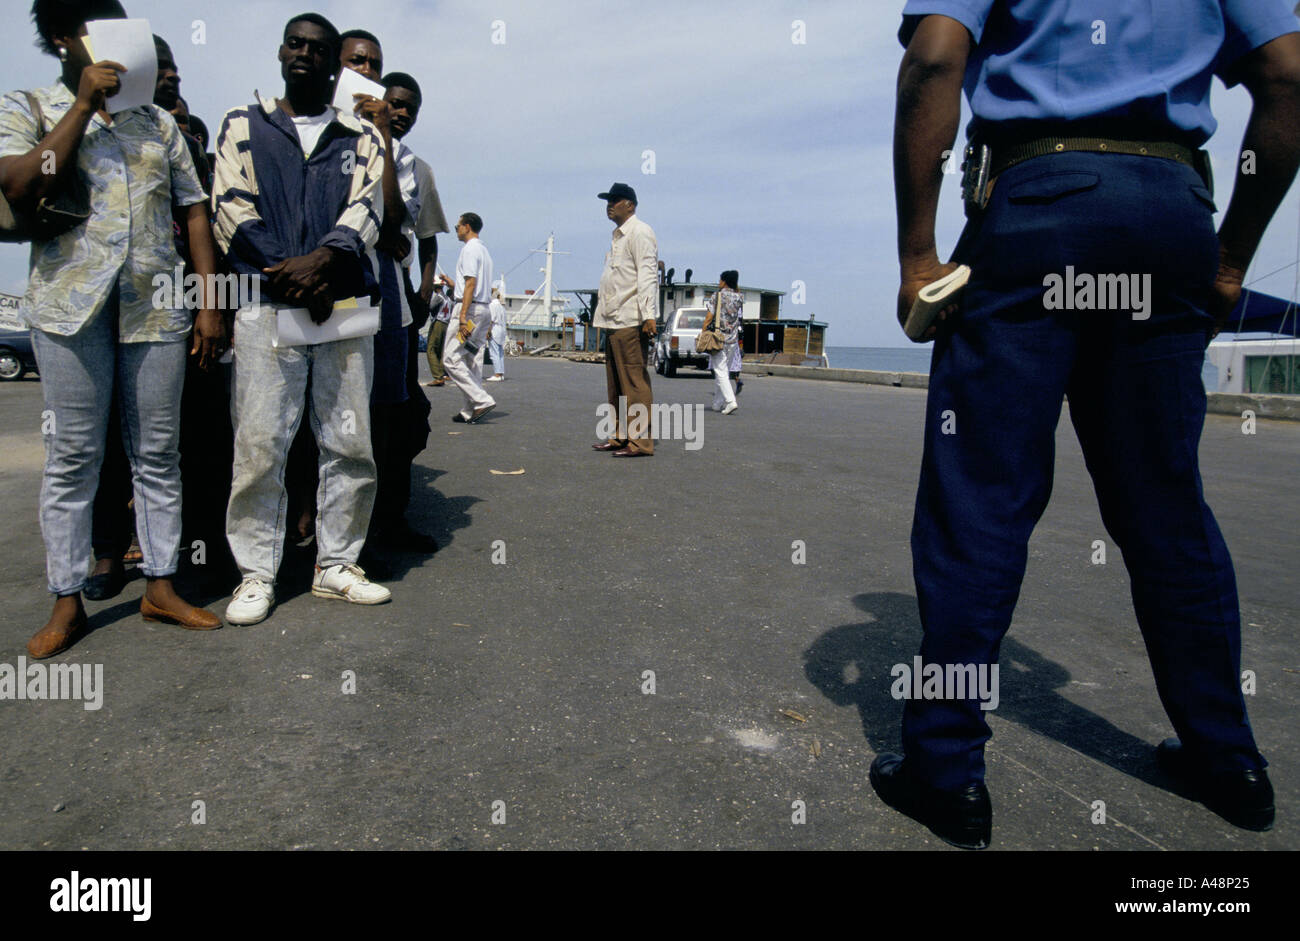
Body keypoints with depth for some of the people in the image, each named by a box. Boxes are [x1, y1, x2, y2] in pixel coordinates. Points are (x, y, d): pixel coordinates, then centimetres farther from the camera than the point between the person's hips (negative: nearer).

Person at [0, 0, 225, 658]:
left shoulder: (158, 122, 18)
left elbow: (193, 210, 14)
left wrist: (209, 304, 4)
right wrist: (84, 104, -6)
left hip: (157, 307, 3)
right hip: (71, 306, -2)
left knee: (158, 455, 5)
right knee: (72, 457, 1)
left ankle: (160, 588, 15)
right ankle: (67, 602, 12)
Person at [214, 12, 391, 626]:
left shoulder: (360, 137, 17)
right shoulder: (243, 125, 16)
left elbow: (366, 209, 2)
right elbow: (231, 210, 4)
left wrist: (321, 260, -17)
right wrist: (290, 275, -10)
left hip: (344, 304, 2)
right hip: (265, 305, -1)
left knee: (350, 443, 2)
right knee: (258, 445, -4)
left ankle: (336, 564, 14)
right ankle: (256, 573, 8)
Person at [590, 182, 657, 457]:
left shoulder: (640, 232, -6)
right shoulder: (618, 236, 24)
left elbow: (647, 275, -15)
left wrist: (649, 314, -23)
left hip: (631, 321, -10)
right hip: (615, 321, 10)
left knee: (634, 381, -9)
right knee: (616, 383, 12)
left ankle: (640, 441, -7)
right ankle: (620, 436, 19)